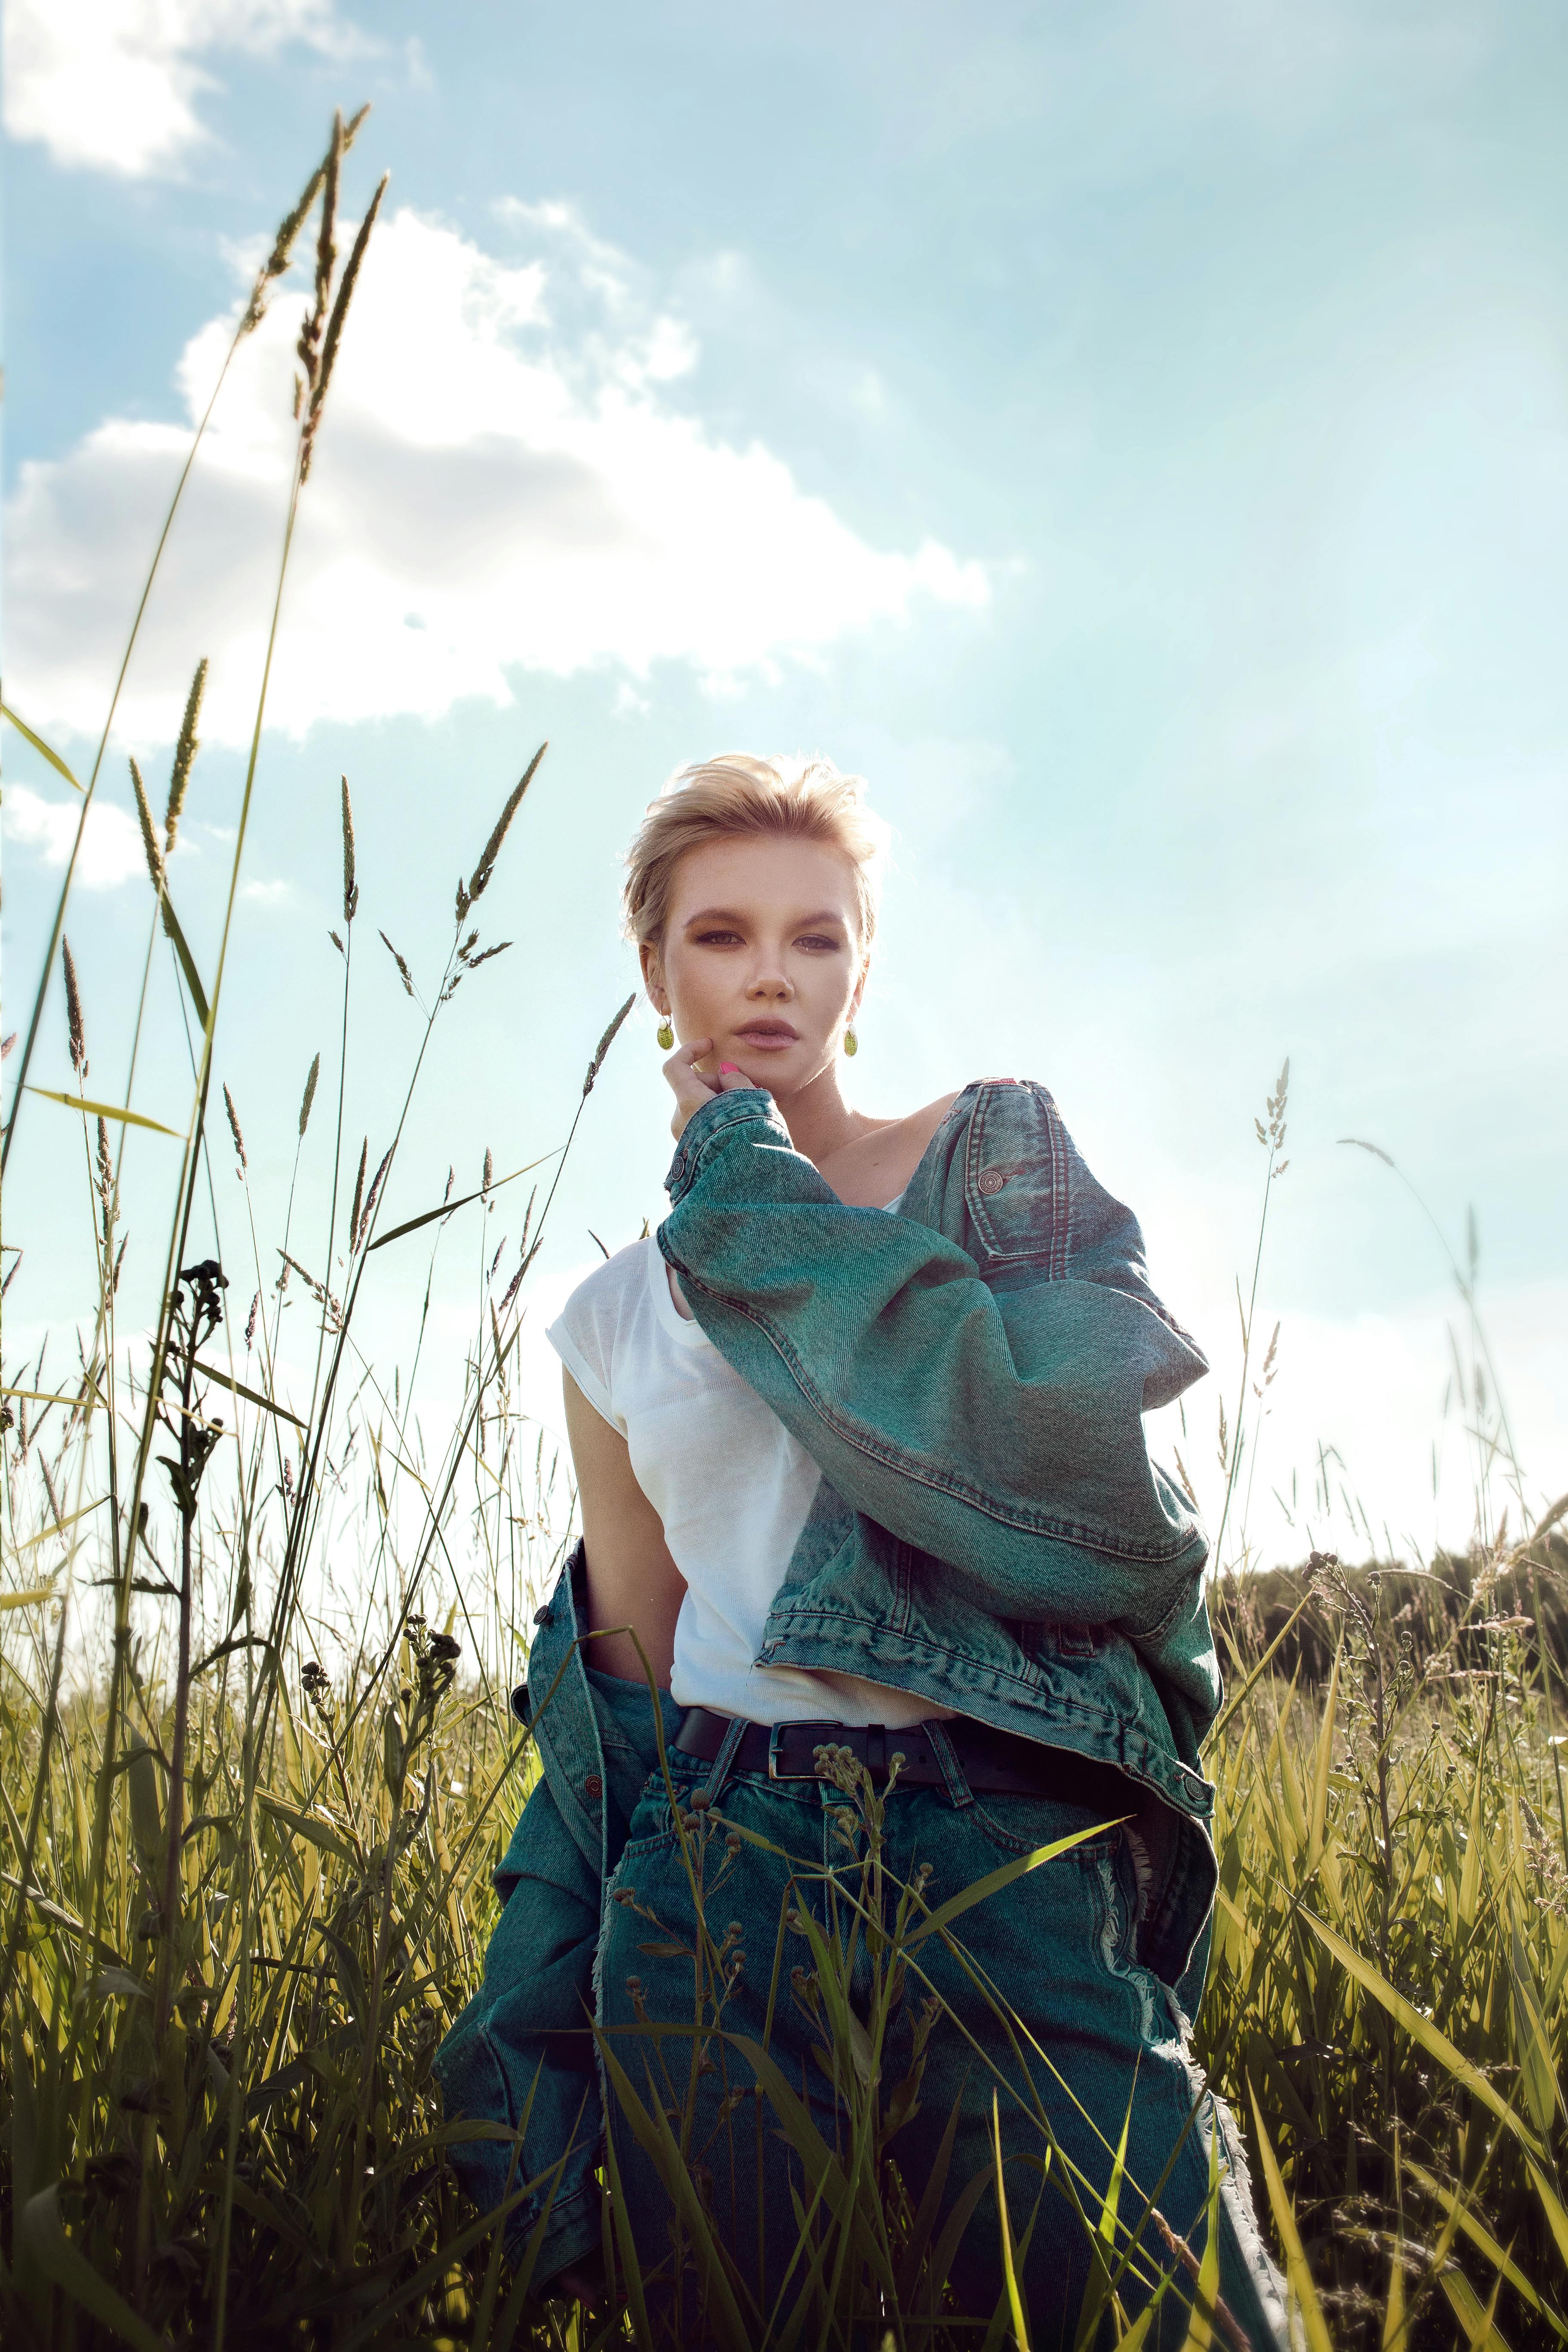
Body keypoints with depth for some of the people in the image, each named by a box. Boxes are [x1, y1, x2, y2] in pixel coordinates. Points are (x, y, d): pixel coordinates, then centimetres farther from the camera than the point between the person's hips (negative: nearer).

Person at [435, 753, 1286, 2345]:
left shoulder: (994, 1149, 3)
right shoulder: (611, 1322, 12)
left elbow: (1057, 1438, -15)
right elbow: (633, 1668, 14)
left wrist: (746, 1172, -7)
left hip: (1018, 1867, -2)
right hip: (717, 1887, 3)